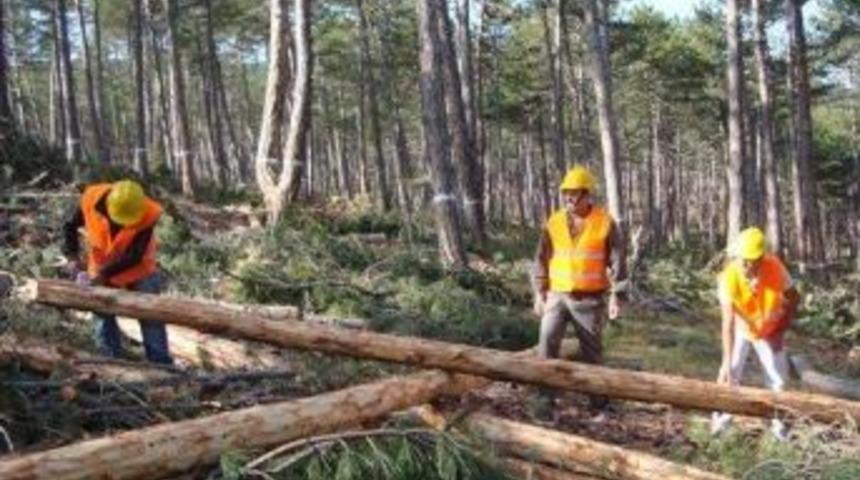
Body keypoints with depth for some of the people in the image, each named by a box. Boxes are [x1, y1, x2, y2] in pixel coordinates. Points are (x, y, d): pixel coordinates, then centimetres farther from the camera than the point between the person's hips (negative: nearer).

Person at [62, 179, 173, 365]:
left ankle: (161, 364, 9)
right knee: (103, 316, 7)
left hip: (138, 269, -2)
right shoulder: (90, 199, -25)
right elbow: (70, 226, -4)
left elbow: (134, 256, -27)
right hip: (101, 268, 2)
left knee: (150, 316, 0)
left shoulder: (148, 215, -32)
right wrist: (72, 256, -12)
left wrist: (103, 274, -29)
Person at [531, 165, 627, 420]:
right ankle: (546, 397, -7)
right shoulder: (554, 222, 2)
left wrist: (616, 295, -6)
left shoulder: (605, 223, -5)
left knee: (592, 349, 9)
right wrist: (539, 293, 4)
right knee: (547, 343, -11)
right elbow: (542, 259, 7)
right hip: (557, 295, 2)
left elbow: (616, 261, -2)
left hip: (590, 299, -2)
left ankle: (597, 394, 25)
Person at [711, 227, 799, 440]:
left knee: (778, 377, 4)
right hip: (741, 329, -2)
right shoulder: (729, 277, -35)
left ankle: (776, 419, 22)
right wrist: (726, 363, -42)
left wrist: (781, 331, -14)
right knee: (730, 375, -10)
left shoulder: (775, 267, -29)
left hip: (769, 330, 2)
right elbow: (728, 322, -37)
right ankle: (722, 414, 10)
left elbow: (793, 298, -10)